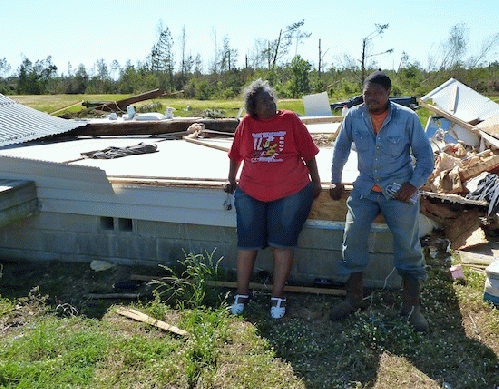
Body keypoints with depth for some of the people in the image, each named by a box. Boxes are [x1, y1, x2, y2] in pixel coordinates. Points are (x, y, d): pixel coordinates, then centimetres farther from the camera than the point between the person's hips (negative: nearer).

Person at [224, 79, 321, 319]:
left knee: (282, 242, 0)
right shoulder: (246, 124, 6)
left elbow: (308, 153, 5)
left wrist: (316, 182, 5)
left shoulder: (290, 120, 1)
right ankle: (242, 294, 18)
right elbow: (236, 155, 17)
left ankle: (277, 297, 12)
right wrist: (231, 181, 15)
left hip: (291, 193, -2)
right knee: (247, 241, 3)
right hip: (250, 193, 2)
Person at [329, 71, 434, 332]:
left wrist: (413, 184, -9)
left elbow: (425, 155, 2)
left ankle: (411, 306, 8)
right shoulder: (353, 116, 0)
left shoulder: (407, 118, -6)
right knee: (353, 234, -15)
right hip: (365, 188, 2)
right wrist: (336, 181, 15)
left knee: (408, 244, -8)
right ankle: (354, 298, 0)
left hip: (399, 190, -2)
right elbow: (340, 149, 14)